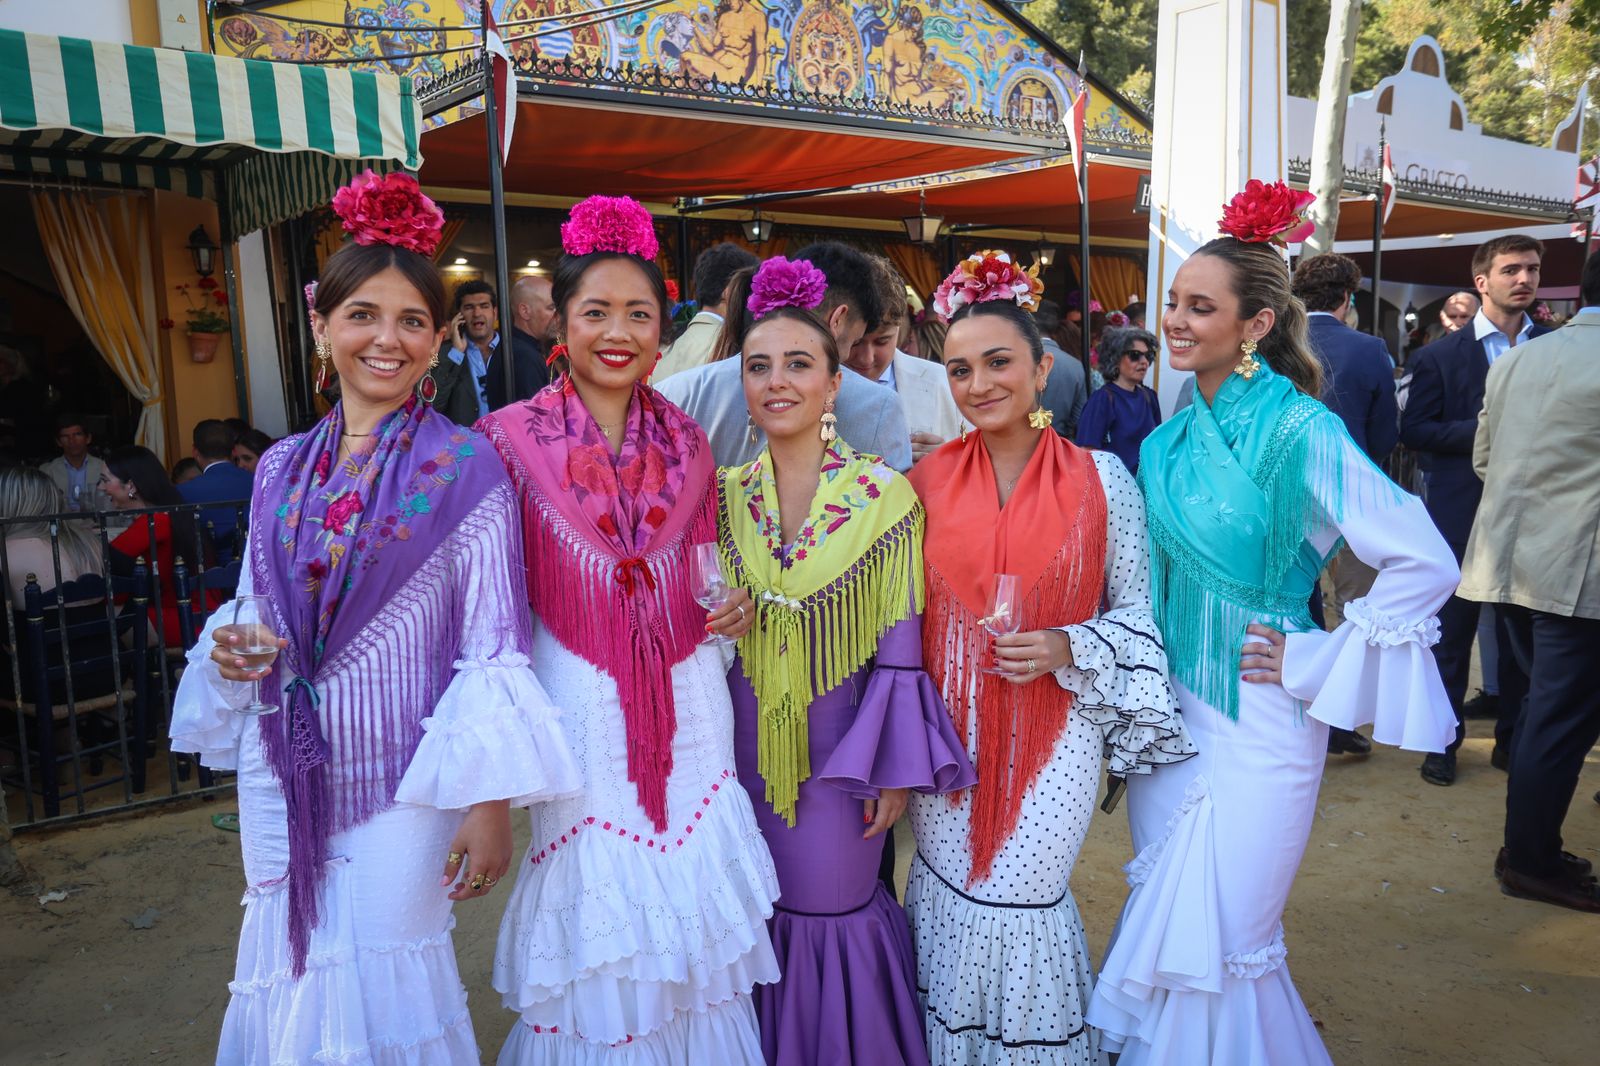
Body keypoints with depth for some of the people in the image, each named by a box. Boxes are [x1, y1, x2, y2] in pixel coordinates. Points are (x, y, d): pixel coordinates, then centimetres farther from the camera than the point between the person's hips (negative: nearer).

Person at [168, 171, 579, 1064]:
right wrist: (232, 650, -6)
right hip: (285, 778, 5)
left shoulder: (466, 470, -9)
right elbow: (255, 615, 16)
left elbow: (493, 648, -11)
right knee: (292, 982, 14)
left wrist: (490, 806, -13)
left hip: (397, 785, -4)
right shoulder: (283, 469, 5)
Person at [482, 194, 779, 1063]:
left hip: (689, 709, 3)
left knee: (689, 937, 12)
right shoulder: (511, 438, -6)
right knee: (597, 940, 8)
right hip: (579, 710, -3)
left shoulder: (686, 443, 5)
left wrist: (732, 608, -4)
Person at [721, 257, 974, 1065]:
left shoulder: (884, 497, -10)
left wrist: (895, 771, -9)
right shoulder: (724, 494, -1)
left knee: (830, 913, 9)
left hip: (842, 748, -3)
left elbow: (900, 647, -9)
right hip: (747, 746, 3)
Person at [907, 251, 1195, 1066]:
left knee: (1017, 906, 5)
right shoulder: (927, 480, -1)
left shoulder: (1101, 478, -6)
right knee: (950, 904, 12)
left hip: (1054, 731, -2)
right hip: (947, 732, 2)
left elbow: (1139, 610, 0)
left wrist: (1067, 649, -18)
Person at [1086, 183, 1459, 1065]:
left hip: (1254, 720, -7)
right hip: (1170, 705, 7)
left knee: (1218, 947, 5)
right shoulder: (1176, 435, 4)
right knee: (1163, 923, 19)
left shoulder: (1300, 431, -17)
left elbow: (1424, 567, -19)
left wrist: (1315, 660, -15)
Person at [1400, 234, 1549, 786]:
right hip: (1463, 515, -2)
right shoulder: (1441, 356, 0)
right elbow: (1414, 431, -5)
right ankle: (1445, 741, 20)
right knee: (1452, 635, 7)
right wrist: (1483, 430, -17)